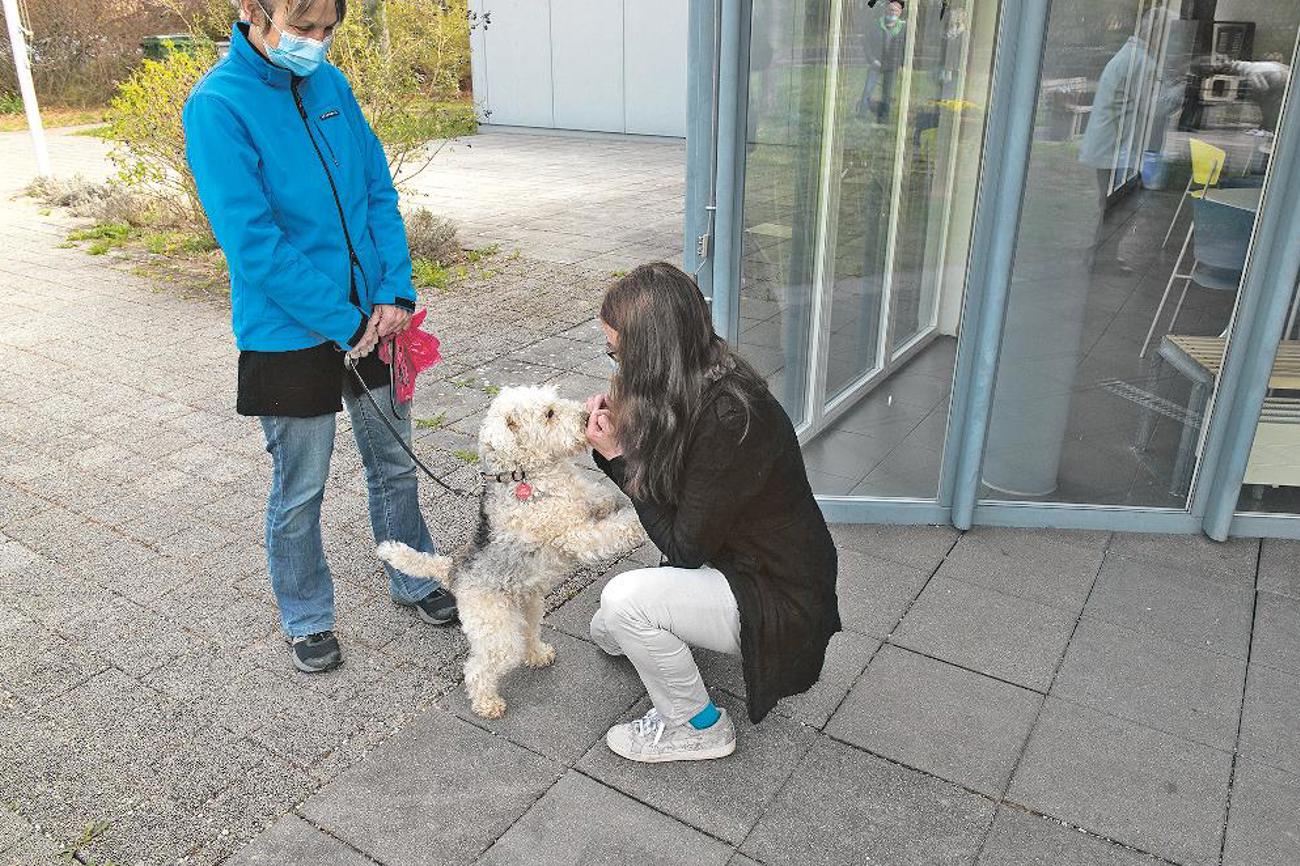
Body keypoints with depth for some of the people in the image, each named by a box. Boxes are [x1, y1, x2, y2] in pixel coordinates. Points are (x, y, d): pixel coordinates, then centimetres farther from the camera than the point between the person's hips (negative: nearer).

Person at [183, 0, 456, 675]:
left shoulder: (330, 84, 3)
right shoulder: (217, 106, -14)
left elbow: (379, 192, 4)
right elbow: (253, 242, -19)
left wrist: (394, 292, -7)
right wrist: (344, 325, -17)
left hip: (372, 317, 5)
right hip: (289, 334, -5)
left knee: (394, 462, 18)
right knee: (298, 492, 10)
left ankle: (414, 580, 39)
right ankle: (306, 619, 32)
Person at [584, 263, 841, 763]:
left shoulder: (731, 418, -32)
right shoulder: (697, 388, -4)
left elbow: (684, 547, -24)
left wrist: (619, 458, -19)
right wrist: (614, 443, -11)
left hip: (780, 601, -8)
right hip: (729, 560, 9)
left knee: (625, 600, -25)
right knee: (607, 633, 13)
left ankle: (698, 728, -2)